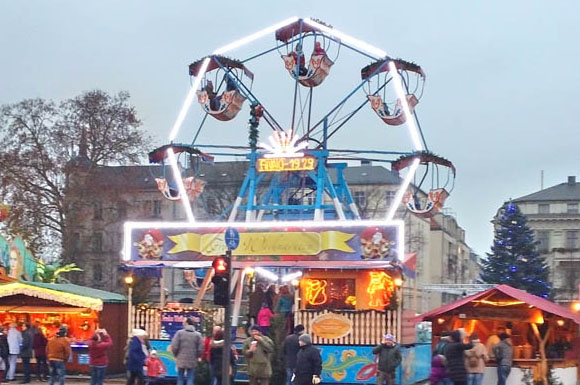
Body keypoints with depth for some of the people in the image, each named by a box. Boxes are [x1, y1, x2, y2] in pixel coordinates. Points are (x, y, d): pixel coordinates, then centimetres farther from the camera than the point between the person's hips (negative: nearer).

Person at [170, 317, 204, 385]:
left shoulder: (180, 333, -5)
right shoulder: (197, 335, 1)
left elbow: (174, 346, -9)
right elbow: (200, 348, -2)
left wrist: (176, 355, 8)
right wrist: (197, 357, 14)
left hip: (181, 360, -1)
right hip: (192, 361, 1)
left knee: (180, 379, 8)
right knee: (190, 379, 4)